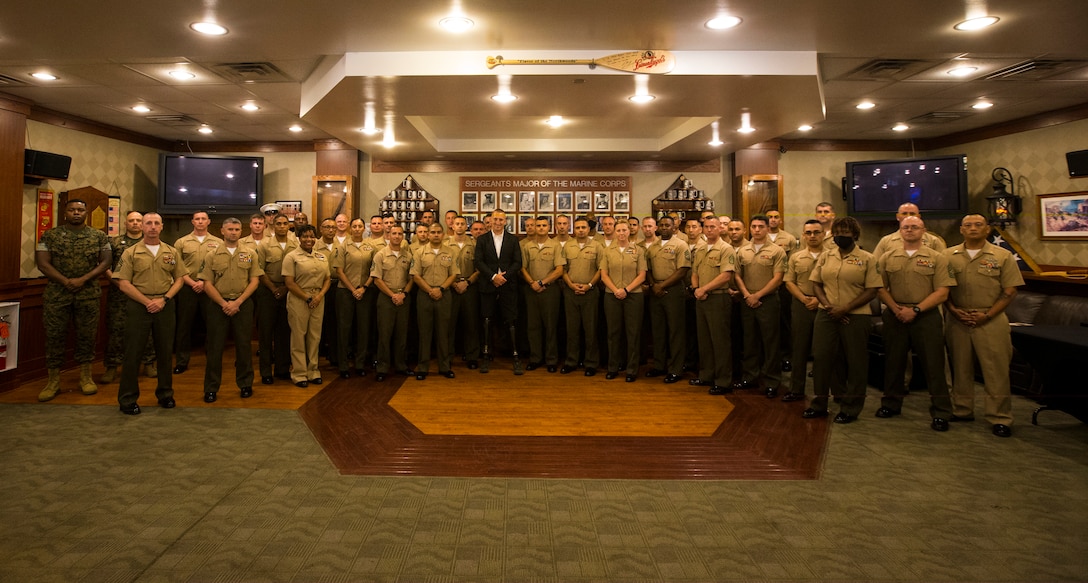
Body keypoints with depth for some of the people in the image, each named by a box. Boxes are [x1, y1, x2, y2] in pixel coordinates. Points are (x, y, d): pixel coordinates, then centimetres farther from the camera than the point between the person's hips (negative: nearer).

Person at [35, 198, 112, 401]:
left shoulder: (99, 236, 4)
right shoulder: (50, 236, 3)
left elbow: (106, 261, -2)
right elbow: (42, 263, -3)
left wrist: (83, 279, -15)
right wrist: (66, 281, -15)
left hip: (88, 294, 0)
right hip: (56, 293, 0)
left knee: (86, 335, 6)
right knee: (54, 336, 3)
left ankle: (85, 376, 17)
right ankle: (53, 380, 12)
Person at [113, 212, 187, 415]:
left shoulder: (172, 252, 7)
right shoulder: (131, 253, 0)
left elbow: (180, 279, 7)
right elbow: (123, 283, -5)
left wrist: (164, 299, -8)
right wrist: (147, 302, -12)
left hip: (165, 306, 2)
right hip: (139, 305, -2)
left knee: (165, 351, 9)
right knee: (133, 352, 2)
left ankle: (165, 394, 22)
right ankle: (127, 398, 12)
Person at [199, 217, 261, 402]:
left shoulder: (250, 254, 4)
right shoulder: (212, 256, 4)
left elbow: (254, 281, 0)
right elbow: (207, 284, 0)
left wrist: (238, 302, -9)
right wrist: (224, 303, -11)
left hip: (243, 304, 0)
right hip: (218, 304, 0)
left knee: (244, 345, 6)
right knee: (215, 346, 4)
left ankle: (245, 384, 19)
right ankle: (211, 388, 11)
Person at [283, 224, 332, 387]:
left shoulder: (322, 257, 12)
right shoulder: (291, 257, -3)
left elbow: (327, 279, 12)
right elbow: (289, 282, -10)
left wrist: (319, 295, -5)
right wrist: (307, 298, -13)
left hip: (318, 300, 5)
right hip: (298, 300, -5)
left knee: (315, 336, 9)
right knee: (298, 337, 2)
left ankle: (313, 371, 20)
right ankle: (299, 373, 11)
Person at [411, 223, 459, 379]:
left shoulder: (450, 253, 6)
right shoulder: (419, 252, 2)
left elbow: (453, 274, 4)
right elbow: (415, 276, -2)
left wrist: (441, 288, -10)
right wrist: (430, 290, -11)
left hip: (444, 295, 1)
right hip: (424, 295, -1)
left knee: (443, 331, 6)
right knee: (424, 331, 4)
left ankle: (444, 367, 14)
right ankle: (423, 367, 11)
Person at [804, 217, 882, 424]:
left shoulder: (867, 259, -1)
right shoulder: (825, 257, 10)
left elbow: (871, 291, -6)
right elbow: (816, 284, 10)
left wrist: (845, 309, -14)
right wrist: (828, 305, -7)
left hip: (855, 316, -3)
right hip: (826, 315, 3)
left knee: (855, 362, 4)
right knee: (821, 358, 5)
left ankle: (850, 408, 17)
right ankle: (819, 404, 18)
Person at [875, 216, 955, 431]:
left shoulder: (937, 258, 1)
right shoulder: (887, 258, 8)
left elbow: (942, 292, -5)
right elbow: (881, 288, 4)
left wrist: (915, 310, -14)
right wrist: (896, 309, -10)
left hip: (927, 317, -2)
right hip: (895, 317, 2)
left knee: (933, 365, 0)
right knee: (894, 362, 11)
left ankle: (941, 412, 9)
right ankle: (891, 403, 25)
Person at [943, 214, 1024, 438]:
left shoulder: (1003, 256, 2)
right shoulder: (948, 256, 6)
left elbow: (1010, 291, 0)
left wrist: (987, 315, -10)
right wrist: (953, 310, -6)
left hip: (991, 321, -2)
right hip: (957, 320, 2)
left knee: (996, 371, -1)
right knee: (960, 368, 10)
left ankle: (1000, 418, 8)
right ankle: (962, 411, 22)